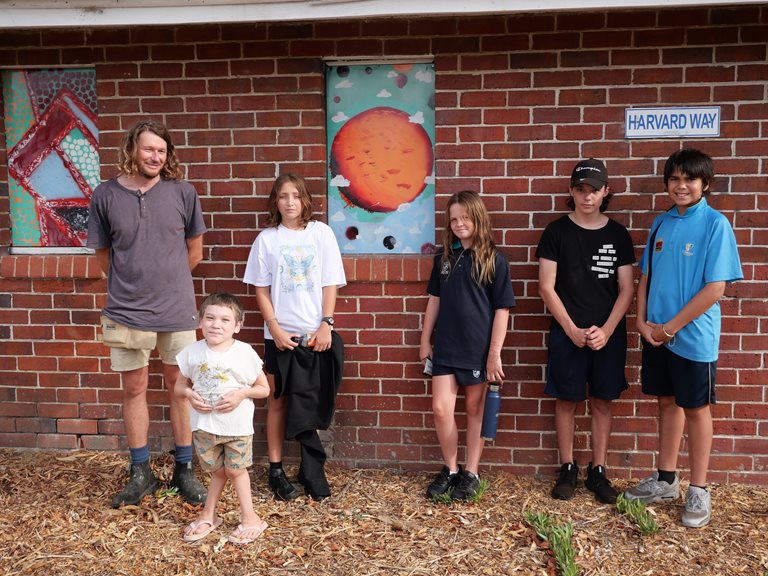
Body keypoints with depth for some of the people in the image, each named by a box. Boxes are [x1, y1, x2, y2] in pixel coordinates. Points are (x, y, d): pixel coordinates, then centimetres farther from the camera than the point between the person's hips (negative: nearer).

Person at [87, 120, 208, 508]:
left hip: (177, 310, 0)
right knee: (134, 389, 10)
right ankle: (140, 473, 25)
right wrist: (131, 286, 11)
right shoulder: (105, 195, -2)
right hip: (127, 311, 1)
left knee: (180, 385, 9)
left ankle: (184, 470, 23)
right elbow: (104, 253, 8)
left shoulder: (182, 192, -3)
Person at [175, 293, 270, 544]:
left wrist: (241, 393, -22)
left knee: (235, 470, 10)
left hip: (237, 426, -2)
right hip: (203, 425, 2)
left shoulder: (245, 353, -13)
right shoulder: (192, 352, -6)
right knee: (218, 471, 16)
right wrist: (190, 394, -16)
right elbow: (180, 385, 6)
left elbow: (264, 389, -5)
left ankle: (249, 518, 27)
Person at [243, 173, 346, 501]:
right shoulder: (266, 239, 2)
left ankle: (312, 470, 18)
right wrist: (275, 328, -7)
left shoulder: (321, 233, 1)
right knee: (279, 401, 8)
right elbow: (261, 290, 2)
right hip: (280, 334, 0)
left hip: (315, 334, 0)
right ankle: (276, 470, 19)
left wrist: (326, 324, -7)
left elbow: (330, 283, 1)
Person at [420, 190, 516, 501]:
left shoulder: (493, 260, -5)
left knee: (475, 410, 9)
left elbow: (502, 309, -6)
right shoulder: (444, 257, 7)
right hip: (446, 347, 3)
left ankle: (471, 473, 23)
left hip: (478, 348, -3)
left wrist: (495, 353, -10)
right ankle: (450, 469, 18)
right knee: (441, 409, -2)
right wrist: (425, 340, 12)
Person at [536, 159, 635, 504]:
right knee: (566, 400, 5)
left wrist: (606, 330, -10)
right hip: (567, 333, -1)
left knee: (602, 401, 8)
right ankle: (567, 468, 20)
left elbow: (626, 289, 3)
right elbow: (546, 287, -5)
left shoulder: (617, 234, 3)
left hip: (608, 334, 2)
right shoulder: (557, 232, -2)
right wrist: (572, 330, -11)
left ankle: (598, 471, 21)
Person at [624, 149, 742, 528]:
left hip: (694, 336, -5)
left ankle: (698, 491, 21)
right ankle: (666, 480, 29)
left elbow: (715, 288, -15)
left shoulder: (715, 224, -11)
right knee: (667, 402, 15)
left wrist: (671, 327, -13)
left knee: (696, 409, 7)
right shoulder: (661, 223, 6)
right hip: (656, 334, 5)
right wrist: (643, 323, -2)